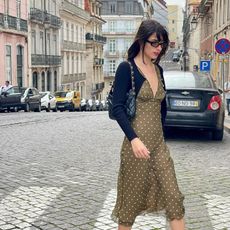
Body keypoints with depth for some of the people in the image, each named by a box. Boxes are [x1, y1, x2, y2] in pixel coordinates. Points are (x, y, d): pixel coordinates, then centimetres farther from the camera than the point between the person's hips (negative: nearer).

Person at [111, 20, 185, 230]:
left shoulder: (158, 70, 11)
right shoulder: (127, 68, -8)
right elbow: (118, 108, -15)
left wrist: (158, 132, 15)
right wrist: (134, 139, -25)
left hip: (159, 143, 6)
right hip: (137, 143, -6)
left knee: (173, 197, 4)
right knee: (131, 199, 7)